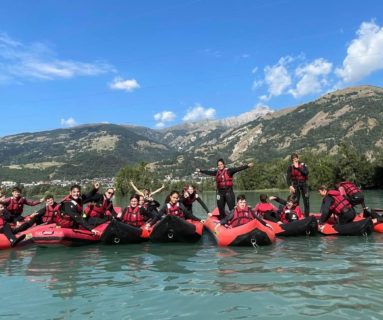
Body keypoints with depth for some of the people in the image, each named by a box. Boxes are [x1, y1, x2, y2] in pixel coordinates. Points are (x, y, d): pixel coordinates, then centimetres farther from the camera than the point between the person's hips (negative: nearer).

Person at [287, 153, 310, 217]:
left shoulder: (303, 165, 1)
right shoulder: (290, 167, 0)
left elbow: (306, 172, -16)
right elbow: (288, 177, -6)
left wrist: (298, 167, -16)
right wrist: (290, 186, -18)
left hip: (304, 184, 1)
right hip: (295, 185, -1)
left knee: (306, 201, 1)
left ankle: (307, 216, 9)